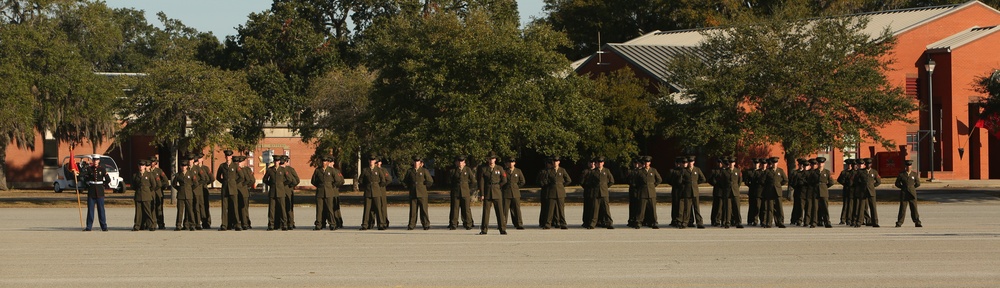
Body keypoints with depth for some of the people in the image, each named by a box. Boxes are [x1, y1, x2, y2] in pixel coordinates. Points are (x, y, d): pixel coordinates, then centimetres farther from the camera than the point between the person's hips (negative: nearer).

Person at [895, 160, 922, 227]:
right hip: (904, 194, -1)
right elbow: (897, 183, 8)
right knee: (902, 208, -3)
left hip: (912, 194, 1)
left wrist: (911, 187, 6)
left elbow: (918, 184, 13)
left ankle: (917, 223, 4)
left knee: (914, 208, 0)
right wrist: (903, 187, 0)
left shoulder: (914, 174, 6)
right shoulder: (901, 174, 4)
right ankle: (899, 223, 0)